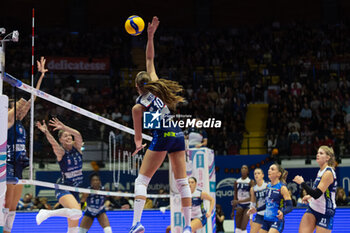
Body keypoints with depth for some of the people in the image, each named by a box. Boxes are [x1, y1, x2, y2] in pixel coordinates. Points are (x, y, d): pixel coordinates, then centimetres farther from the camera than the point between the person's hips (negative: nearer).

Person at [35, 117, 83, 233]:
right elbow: (54, 144, -30)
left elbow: (77, 135, -17)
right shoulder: (60, 151, -8)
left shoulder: (77, 147, 3)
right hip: (63, 188, -6)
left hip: (75, 189, 6)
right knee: (76, 212, -32)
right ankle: (47, 213, -14)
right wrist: (46, 132, -50)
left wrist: (63, 127, -31)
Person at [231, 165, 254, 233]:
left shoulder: (250, 182, -10)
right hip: (240, 206, 4)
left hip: (247, 205, -4)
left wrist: (239, 201, -24)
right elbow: (235, 197, 9)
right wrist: (233, 211, 9)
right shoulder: (237, 182, 4)